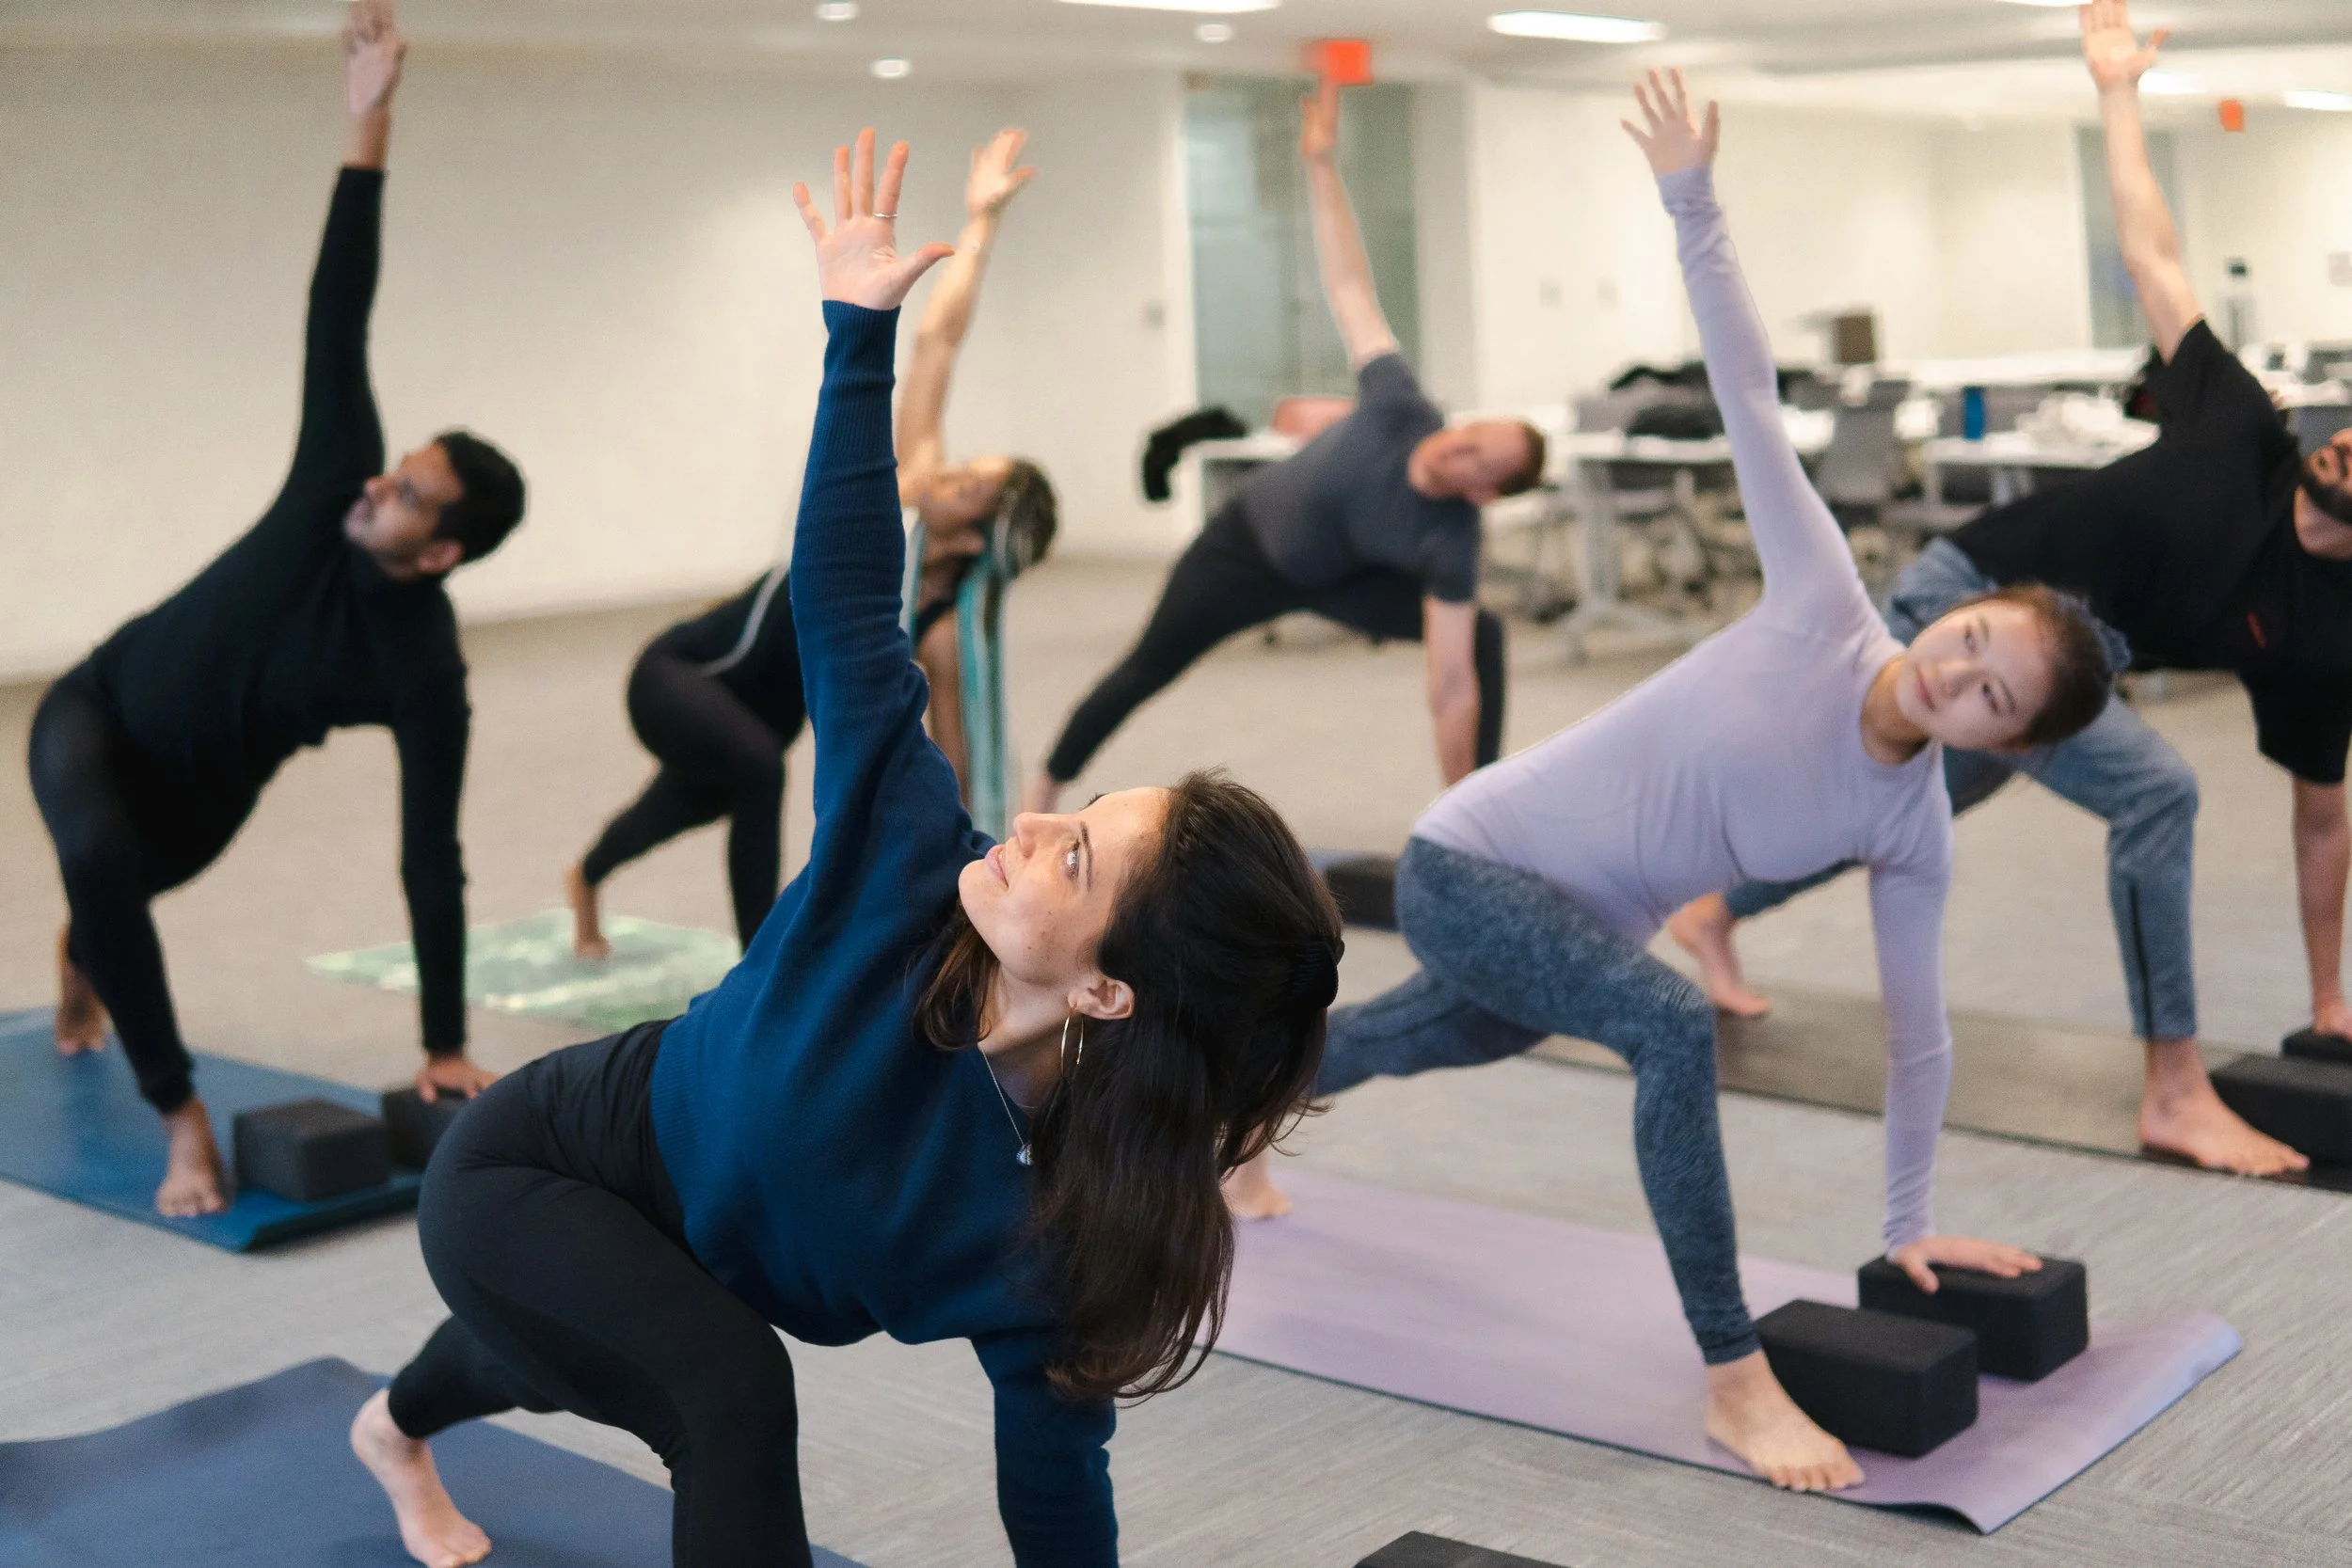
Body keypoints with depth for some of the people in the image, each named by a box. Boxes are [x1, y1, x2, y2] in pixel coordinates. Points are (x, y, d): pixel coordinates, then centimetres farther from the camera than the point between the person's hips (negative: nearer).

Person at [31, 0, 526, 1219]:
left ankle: (82, 957, 72)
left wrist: (446, 1047, -25)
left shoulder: (425, 671, -28)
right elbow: (335, 322, -31)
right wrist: (368, 132, -39)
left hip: (201, 787, 1)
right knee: (100, 859, -33)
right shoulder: (337, 486, -26)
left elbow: (430, 862, -26)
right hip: (98, 712, -1)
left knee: (118, 883, 29)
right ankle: (183, 1120, -25)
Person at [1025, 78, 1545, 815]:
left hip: (1336, 578, -1)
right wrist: (1321, 161, -34)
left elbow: (1452, 686, -34)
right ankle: (1043, 794, 31)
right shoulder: (1400, 407, -34)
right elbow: (1348, 284, -29)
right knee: (1144, 671, 9)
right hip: (1249, 543, 1)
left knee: (1481, 638, -22)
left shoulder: (1450, 540, -34)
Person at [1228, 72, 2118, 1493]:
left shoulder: (1914, 835, -11)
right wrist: (1694, 204, -28)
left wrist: (1910, 1223, 4)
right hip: (1465, 865, -6)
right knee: (1677, 1027, -33)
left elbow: (1919, 1032, 0)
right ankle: (1735, 1377, -25)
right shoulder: (1827, 609, -23)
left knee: (1416, 1043, 33)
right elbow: (1750, 401, -24)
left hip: (1566, 926, 7)